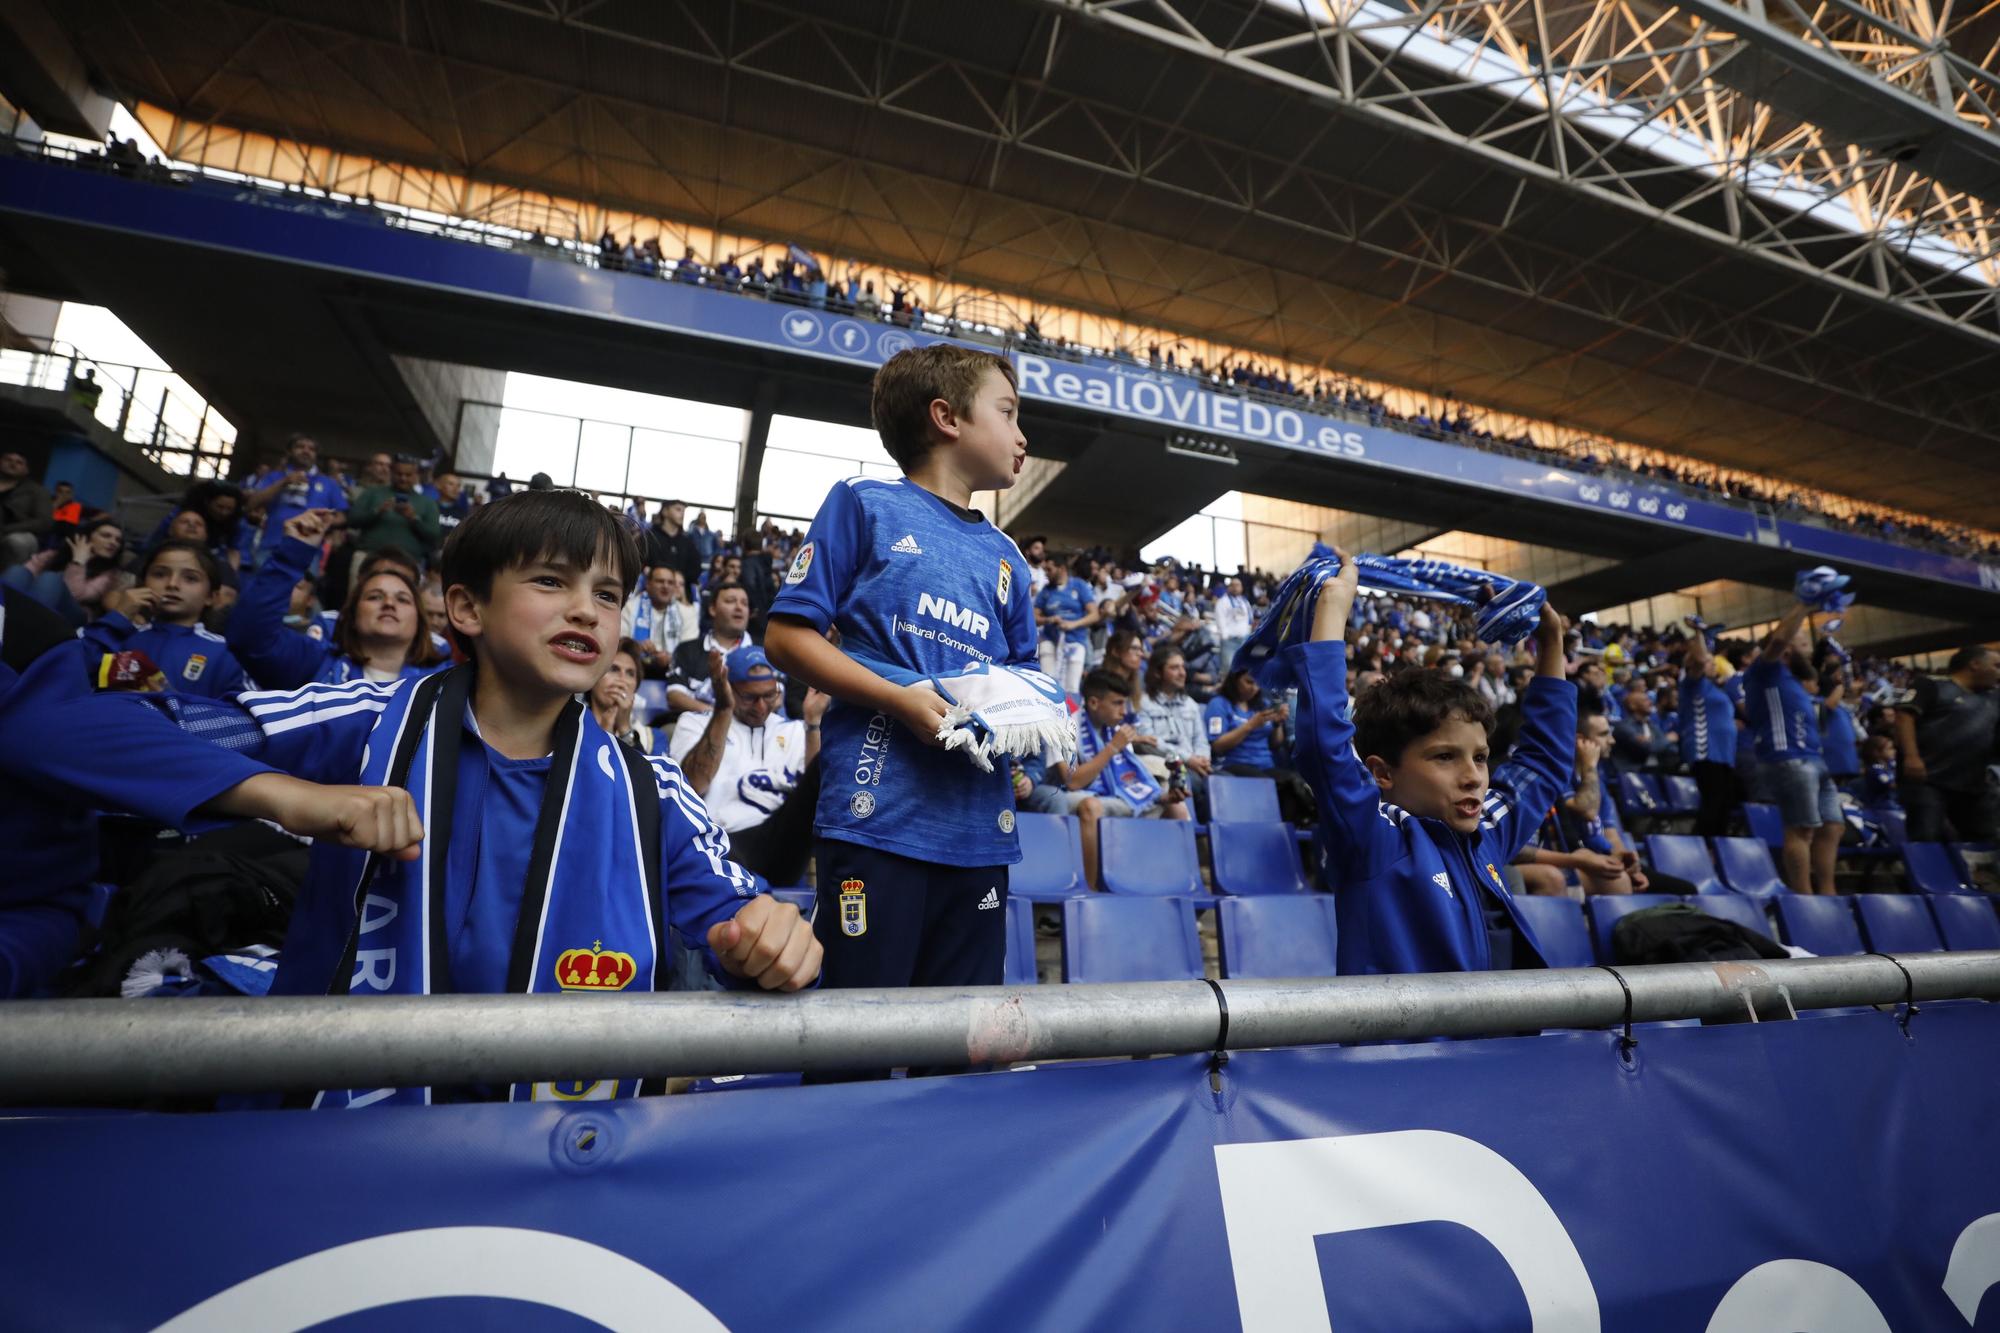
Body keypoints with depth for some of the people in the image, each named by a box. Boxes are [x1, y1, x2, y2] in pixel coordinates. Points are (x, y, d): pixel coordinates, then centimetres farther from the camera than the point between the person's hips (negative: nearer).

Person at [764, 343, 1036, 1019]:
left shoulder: (1005, 557, 19)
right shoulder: (865, 503, 3)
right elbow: (787, 636, -3)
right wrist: (901, 699, -15)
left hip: (981, 830, 6)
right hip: (878, 818, -5)